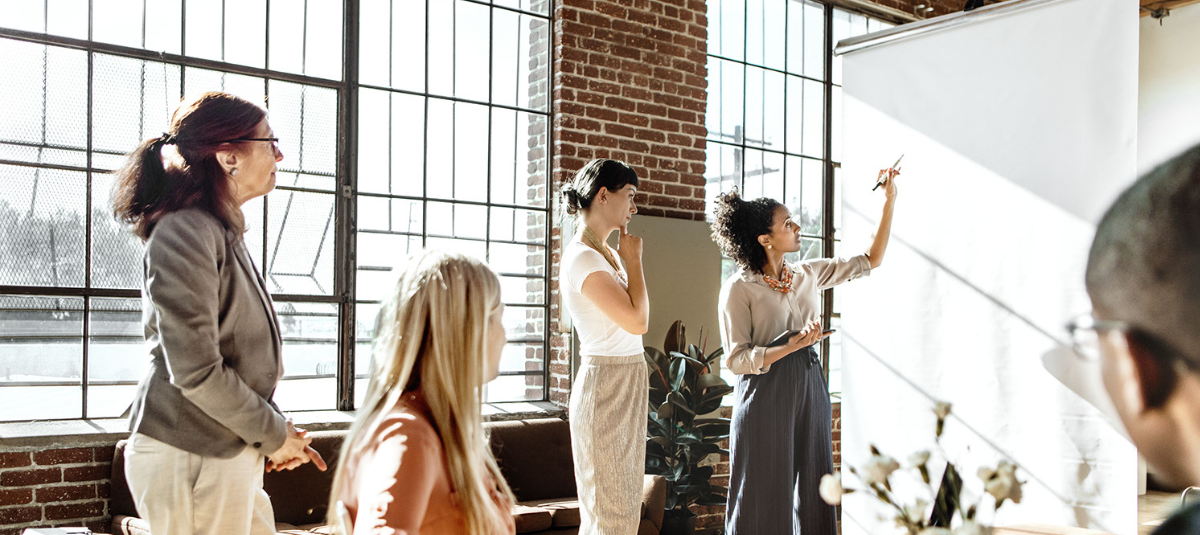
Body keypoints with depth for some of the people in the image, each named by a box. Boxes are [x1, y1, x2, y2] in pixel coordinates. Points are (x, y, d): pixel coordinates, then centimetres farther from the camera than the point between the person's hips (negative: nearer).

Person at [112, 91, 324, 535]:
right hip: (189, 459, -9)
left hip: (228, 452, 9)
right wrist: (273, 435, -9)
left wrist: (279, 431, 9)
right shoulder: (185, 233, -16)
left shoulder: (222, 232, 15)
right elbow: (196, 371, -20)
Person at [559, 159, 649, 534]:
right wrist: (633, 259, -11)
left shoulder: (603, 252, 13)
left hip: (627, 383, 10)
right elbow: (637, 320, -19)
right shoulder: (583, 257, -17)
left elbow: (633, 317, 16)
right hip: (607, 383, -10)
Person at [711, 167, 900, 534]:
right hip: (765, 397, -6)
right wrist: (791, 346, -23)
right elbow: (735, 359, -12)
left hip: (810, 391, 6)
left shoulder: (808, 274, 9)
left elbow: (870, 261, 15)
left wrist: (889, 202, 10)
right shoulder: (739, 288, -9)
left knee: (812, 490, 10)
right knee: (766, 498, 0)